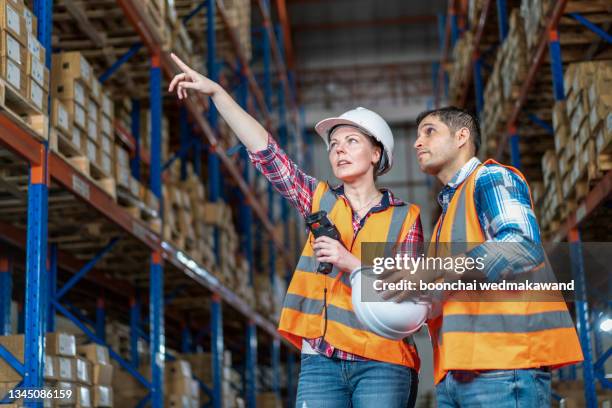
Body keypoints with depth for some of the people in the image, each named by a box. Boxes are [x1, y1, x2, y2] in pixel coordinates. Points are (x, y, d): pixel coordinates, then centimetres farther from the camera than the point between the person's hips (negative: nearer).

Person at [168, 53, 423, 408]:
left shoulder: (405, 217, 5)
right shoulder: (321, 201, 12)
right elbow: (265, 149, 5)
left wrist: (351, 262, -15)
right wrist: (216, 92, -1)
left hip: (382, 364, -2)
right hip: (321, 361, 2)